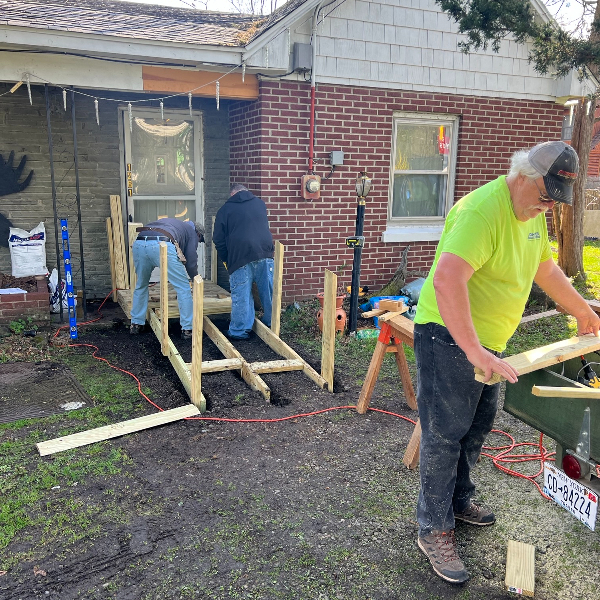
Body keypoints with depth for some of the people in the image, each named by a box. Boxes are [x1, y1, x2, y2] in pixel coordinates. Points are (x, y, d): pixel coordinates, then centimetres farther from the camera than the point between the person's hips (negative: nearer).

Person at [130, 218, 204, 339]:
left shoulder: (174, 223, 43)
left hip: (138, 243, 7)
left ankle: (136, 324, 33)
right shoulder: (192, 232, 25)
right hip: (162, 246, -6)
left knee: (141, 285, 27)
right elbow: (191, 262, 18)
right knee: (183, 288, 7)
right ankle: (187, 329, 9)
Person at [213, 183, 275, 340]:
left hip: (240, 256, -3)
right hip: (265, 253, 3)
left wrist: (226, 260, 20)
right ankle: (270, 324, 26)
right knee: (268, 291, 13)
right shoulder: (260, 203, 21)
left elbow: (219, 240, 10)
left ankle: (239, 331, 7)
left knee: (241, 295, 2)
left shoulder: (225, 209, 11)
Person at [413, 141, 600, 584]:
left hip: (488, 340, 10)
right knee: (445, 434, -1)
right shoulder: (483, 210, -26)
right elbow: (446, 280, -38)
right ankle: (435, 530, 15)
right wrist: (474, 351, -39)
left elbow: (545, 267, 23)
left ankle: (459, 500, 40)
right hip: (449, 336, -9)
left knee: (478, 426, 20)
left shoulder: (533, 211, 7)